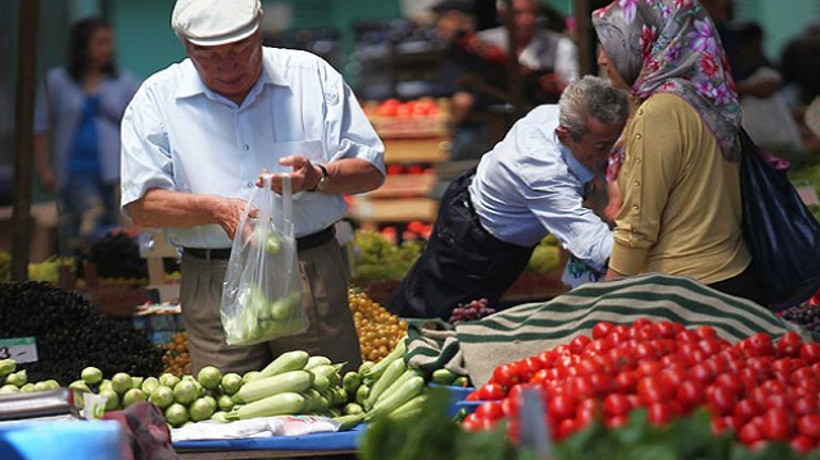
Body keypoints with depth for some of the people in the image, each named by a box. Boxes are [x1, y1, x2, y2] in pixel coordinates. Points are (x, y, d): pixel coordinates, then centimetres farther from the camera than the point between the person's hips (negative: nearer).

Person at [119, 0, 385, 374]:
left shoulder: (312, 75, 6)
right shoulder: (157, 98, 4)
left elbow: (371, 170, 6)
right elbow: (142, 205, -2)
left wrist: (317, 178, -14)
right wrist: (218, 209, -17)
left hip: (313, 273, 1)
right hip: (214, 290, -1)